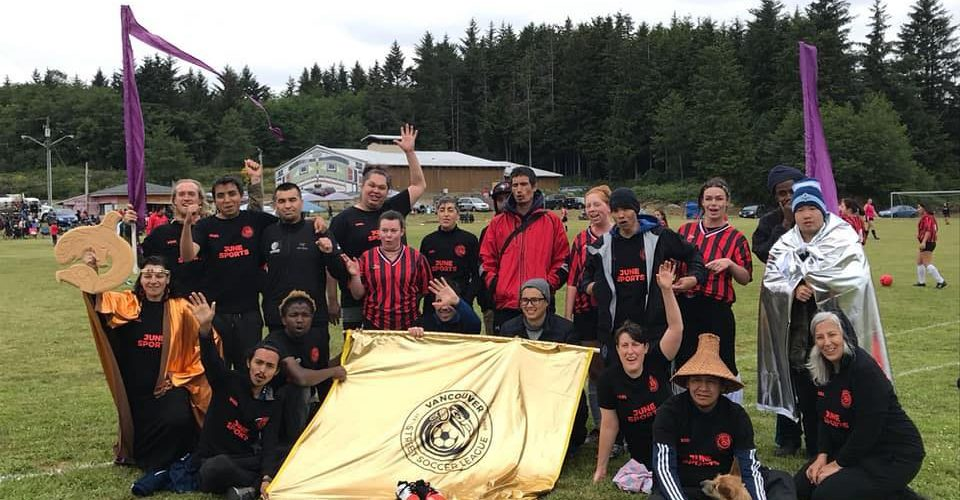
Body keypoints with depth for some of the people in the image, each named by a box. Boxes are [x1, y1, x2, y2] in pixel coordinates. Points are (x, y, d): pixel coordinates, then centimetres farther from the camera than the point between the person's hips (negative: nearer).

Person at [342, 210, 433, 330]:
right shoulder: (366, 258, 0)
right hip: (374, 327, 0)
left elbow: (426, 291, 5)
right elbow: (358, 295, 3)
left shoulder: (417, 258, -2)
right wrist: (355, 276, -13)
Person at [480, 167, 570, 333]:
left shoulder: (551, 221, 6)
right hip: (505, 305, 2)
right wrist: (495, 287, -1)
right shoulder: (498, 223, 11)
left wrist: (548, 287, -5)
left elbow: (563, 260, 6)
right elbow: (486, 260, 11)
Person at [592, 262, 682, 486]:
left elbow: (676, 328, -26)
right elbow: (609, 425, -5)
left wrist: (666, 290, -37)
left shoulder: (657, 362, -12)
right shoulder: (609, 379, -13)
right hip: (642, 455, 0)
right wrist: (601, 469, -1)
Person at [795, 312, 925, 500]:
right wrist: (822, 455, -6)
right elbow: (825, 418, 6)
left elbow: (868, 428, -25)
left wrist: (839, 464, -18)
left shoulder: (865, 369, -23)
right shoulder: (823, 370, 1)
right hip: (854, 447, 9)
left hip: (893, 455, -8)